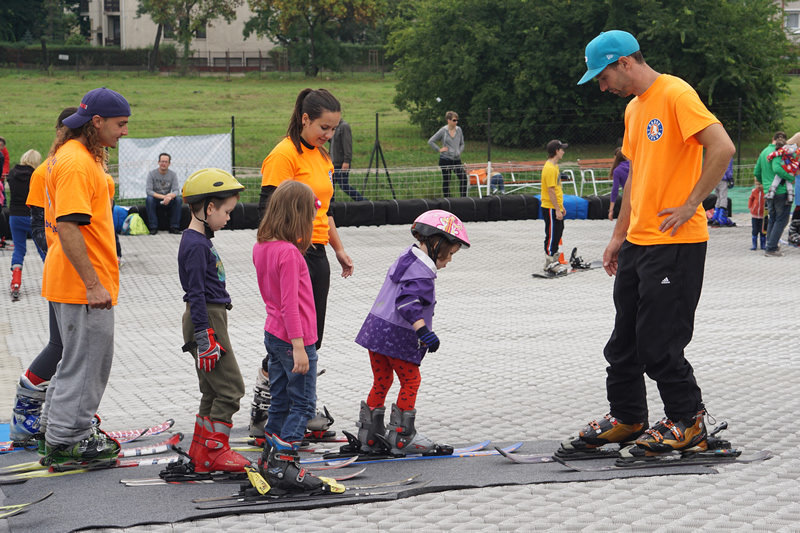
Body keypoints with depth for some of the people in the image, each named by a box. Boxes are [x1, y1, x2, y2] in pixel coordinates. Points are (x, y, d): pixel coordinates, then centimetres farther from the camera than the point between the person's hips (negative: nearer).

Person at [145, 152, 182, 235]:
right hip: (155, 200, -2)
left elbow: (176, 191, -11)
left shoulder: (173, 175, -2)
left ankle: (174, 227, -21)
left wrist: (170, 196, -36)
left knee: (178, 199, -27)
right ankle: (153, 227, -29)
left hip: (168, 201, 2)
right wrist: (163, 196, -29)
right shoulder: (151, 173, -8)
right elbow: (149, 191, -17)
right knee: (149, 199, -34)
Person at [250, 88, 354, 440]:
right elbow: (267, 210, -16)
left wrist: (339, 249, 26)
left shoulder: (321, 157, 17)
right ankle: (260, 416, 1)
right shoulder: (284, 155, -12)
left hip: (316, 255, 9)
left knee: (311, 338, 10)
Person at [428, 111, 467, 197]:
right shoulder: (443, 131, -5)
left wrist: (459, 151, 3)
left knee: (463, 178, -9)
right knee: (446, 180, 3)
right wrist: (439, 149, -6)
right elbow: (430, 142, -1)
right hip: (445, 159, -3)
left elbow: (462, 144, 19)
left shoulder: (459, 130, 6)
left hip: (457, 159, 3)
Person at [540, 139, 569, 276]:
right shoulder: (550, 168, -19)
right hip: (551, 208, -10)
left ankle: (553, 262, 22)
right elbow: (551, 190, -22)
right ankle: (550, 265, 1)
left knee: (557, 234, 14)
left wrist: (561, 206, 22)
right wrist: (557, 209, -21)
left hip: (555, 207, 10)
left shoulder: (554, 166, 14)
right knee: (551, 235, -4)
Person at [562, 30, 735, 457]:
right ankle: (626, 418, 25)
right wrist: (618, 236, 20)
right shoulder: (634, 109, 17)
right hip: (637, 242, 9)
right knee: (624, 340, 13)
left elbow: (722, 148, -22)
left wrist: (690, 205, -18)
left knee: (659, 342, -5)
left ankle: (688, 422, 10)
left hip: (676, 244, -9)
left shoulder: (676, 95, -12)